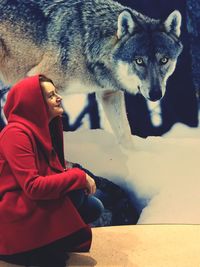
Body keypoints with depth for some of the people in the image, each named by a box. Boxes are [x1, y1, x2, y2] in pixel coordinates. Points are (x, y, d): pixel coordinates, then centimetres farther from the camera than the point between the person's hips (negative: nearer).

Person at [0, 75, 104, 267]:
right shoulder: (16, 133, -23)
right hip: (18, 215, -9)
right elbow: (33, 186, -30)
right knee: (76, 192, -26)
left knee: (94, 208, 3)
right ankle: (48, 250, -9)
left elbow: (55, 168, 13)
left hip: (35, 204, 9)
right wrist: (79, 177, -23)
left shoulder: (43, 128, 7)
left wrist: (75, 175, -9)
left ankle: (45, 242, 7)